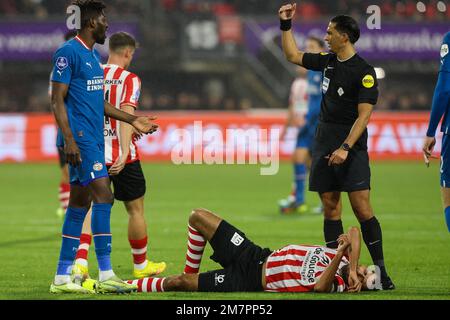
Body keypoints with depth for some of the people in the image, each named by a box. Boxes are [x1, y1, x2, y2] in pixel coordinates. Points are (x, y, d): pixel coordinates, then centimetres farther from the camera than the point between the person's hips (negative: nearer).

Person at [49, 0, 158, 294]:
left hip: (95, 138, 10)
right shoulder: (68, 53, -10)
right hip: (81, 138, -10)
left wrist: (132, 120, 24)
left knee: (80, 204, 9)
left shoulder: (94, 55, 18)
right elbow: (58, 100, -13)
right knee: (104, 195, -17)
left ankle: (62, 278, 13)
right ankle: (106, 275, -18)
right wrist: (69, 140, -20)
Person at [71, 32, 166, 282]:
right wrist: (124, 153, -28)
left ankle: (80, 262, -17)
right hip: (121, 157, -4)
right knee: (136, 209, 13)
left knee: (92, 208, 5)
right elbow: (126, 114, -21)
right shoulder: (129, 79, -9)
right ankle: (141, 265, 26)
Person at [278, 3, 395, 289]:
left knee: (362, 208, -11)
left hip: (352, 149, -7)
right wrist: (286, 24, 18)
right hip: (324, 146, 7)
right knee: (331, 208, 4)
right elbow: (293, 55, 26)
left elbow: (364, 115, -16)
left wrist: (345, 148, -23)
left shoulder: (364, 72, -11)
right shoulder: (328, 62, 11)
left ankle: (381, 270, -7)